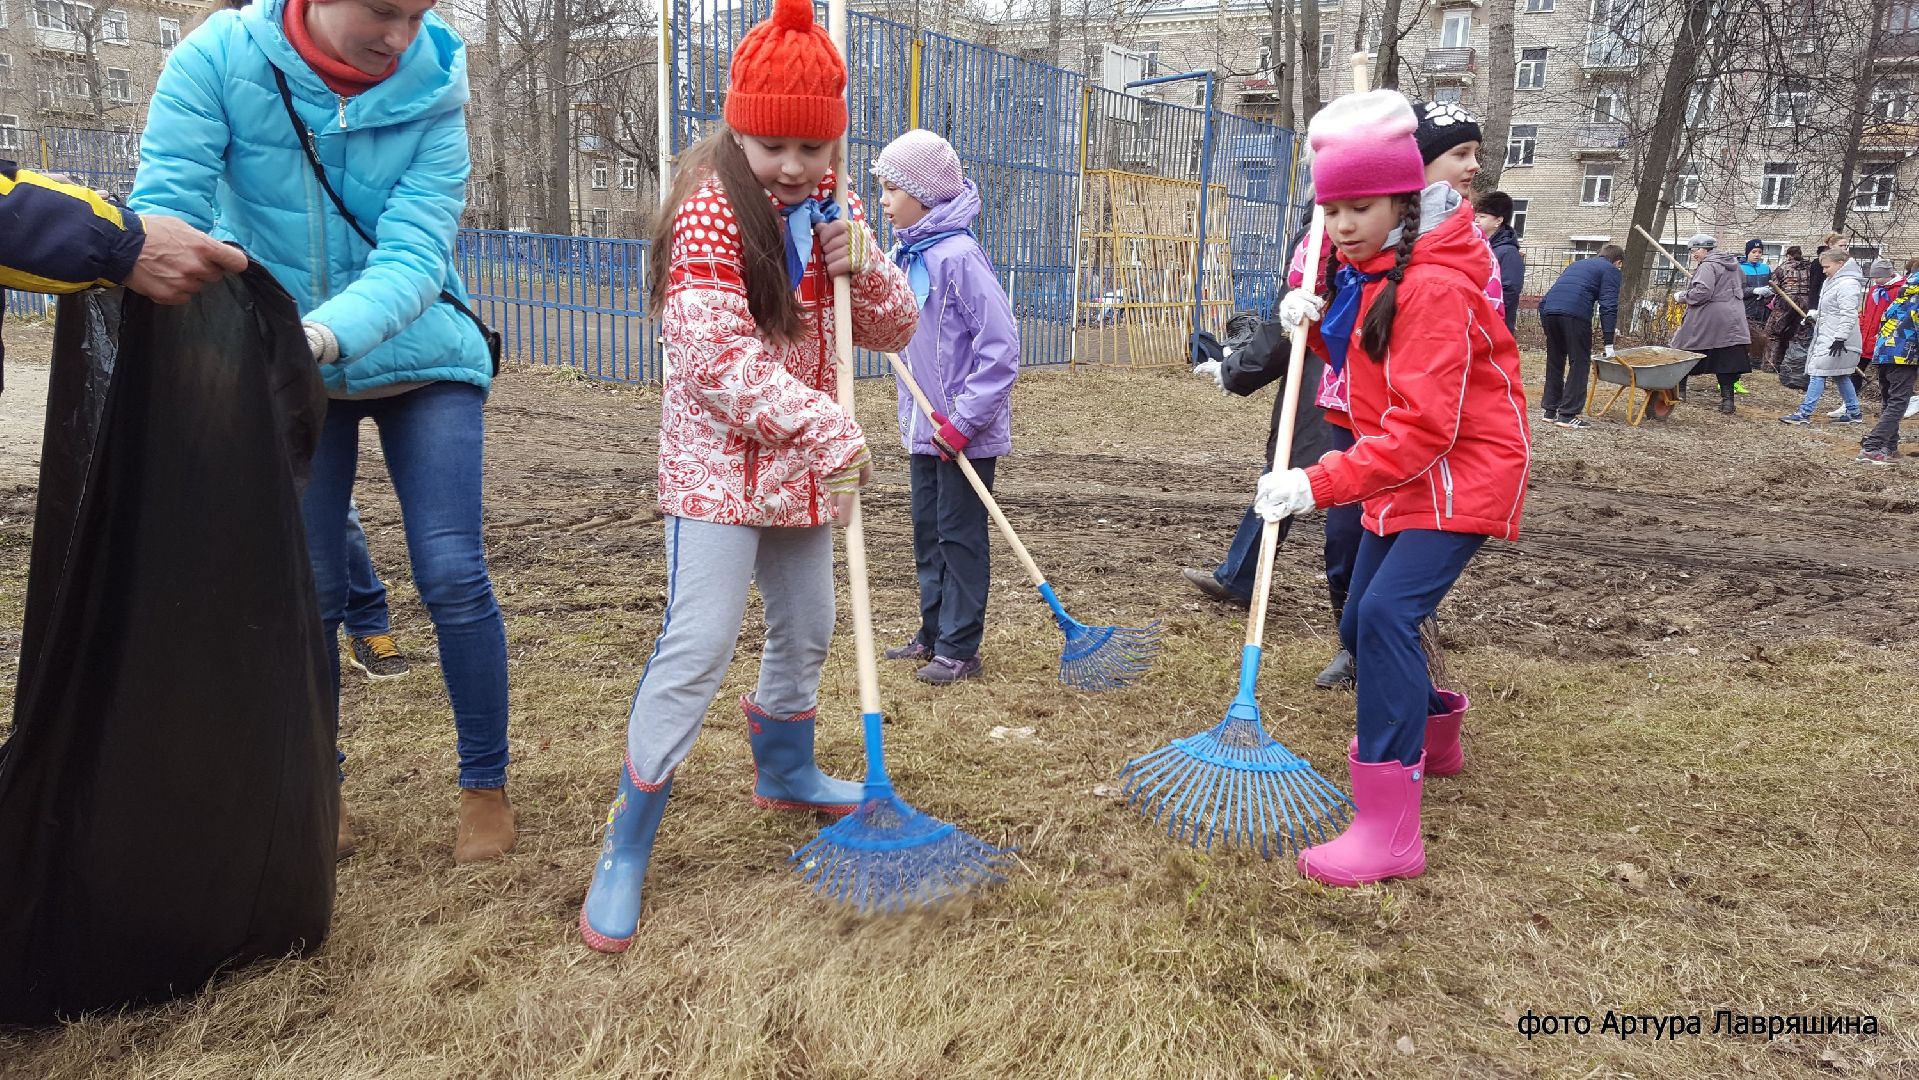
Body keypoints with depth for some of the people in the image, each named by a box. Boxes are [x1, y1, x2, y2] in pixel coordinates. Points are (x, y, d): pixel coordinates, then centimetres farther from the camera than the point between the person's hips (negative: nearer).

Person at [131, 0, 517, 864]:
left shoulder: (433, 85, -13)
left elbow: (415, 252, -22)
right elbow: (165, 205, -20)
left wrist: (327, 333, -41)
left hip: (420, 358, 0)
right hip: (284, 371, 1)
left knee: (452, 575, -6)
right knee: (306, 590, 2)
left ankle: (485, 785, 11)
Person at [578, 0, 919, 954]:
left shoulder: (826, 210, 8)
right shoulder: (709, 206, -14)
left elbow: (895, 332, 9)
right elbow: (717, 355, -23)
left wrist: (861, 263, -11)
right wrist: (832, 434, -25)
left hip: (801, 469, 8)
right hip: (719, 465, -7)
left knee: (806, 628, 19)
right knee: (698, 643, -15)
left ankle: (783, 771, 45)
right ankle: (624, 851, -3)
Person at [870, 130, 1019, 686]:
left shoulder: (959, 255, -19)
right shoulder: (906, 255, 7)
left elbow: (1001, 345, -22)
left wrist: (964, 420, -21)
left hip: (966, 431, -8)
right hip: (925, 428, 8)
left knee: (960, 535, 2)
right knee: (927, 532, 16)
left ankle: (959, 648, 13)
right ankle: (933, 633, 30)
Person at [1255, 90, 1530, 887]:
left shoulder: (1434, 287, -22)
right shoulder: (1369, 271, 8)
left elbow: (1423, 427, -27)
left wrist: (1320, 485, -33)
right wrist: (1314, 320, -4)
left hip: (1460, 477, -9)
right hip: (1403, 478, 10)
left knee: (1387, 614, -26)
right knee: (1363, 625, 15)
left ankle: (1390, 829, -23)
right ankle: (1432, 736, 45)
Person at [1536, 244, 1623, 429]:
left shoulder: (1578, 264, 34)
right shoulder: (1611, 270, 14)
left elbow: (1545, 297, 28)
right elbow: (1608, 305, 1)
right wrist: (1608, 341, 0)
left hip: (1549, 310, 6)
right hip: (1575, 314, -6)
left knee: (1554, 362, 16)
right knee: (1579, 363, 2)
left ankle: (1550, 411, 20)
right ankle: (1567, 415, -2)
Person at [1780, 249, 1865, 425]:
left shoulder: (1848, 284, -17)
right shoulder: (1833, 281, 17)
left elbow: (1848, 315, -23)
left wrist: (1840, 338, -26)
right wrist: (1813, 315, 10)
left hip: (1835, 340, -11)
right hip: (1826, 337, 11)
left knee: (1817, 373, -10)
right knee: (1841, 376, 15)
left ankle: (1804, 413, -10)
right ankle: (1854, 412, 22)